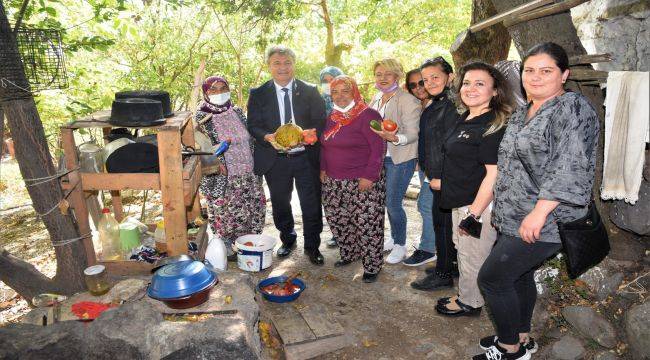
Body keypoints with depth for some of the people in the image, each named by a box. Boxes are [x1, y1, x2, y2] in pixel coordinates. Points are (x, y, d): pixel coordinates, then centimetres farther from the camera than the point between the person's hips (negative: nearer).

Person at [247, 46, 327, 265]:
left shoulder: (310, 92, 2)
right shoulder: (258, 94, 3)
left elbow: (321, 122, 0)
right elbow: (253, 125, -1)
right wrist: (268, 137, -22)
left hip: (306, 158, -1)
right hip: (275, 159, 1)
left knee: (312, 204, 4)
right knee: (280, 204, 16)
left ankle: (312, 246, 23)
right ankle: (287, 240, 39)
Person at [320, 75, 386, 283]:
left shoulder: (368, 116, -9)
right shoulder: (332, 117, 13)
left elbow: (378, 148, -14)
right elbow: (325, 145, 23)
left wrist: (369, 176, -19)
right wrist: (323, 169, 13)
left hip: (364, 183, -7)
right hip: (333, 182, 7)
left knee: (367, 225, -3)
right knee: (336, 220, 12)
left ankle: (372, 266, 13)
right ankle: (349, 254, 33)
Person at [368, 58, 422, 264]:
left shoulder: (407, 101, -12)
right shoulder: (376, 99, 11)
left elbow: (413, 134, -16)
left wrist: (395, 138, -33)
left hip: (400, 159, -7)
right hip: (380, 156, 7)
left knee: (393, 202, -6)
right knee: (387, 201, 15)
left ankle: (400, 245, 13)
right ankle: (394, 238, 33)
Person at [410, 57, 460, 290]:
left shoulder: (455, 105, -16)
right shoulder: (431, 109, 14)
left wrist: (443, 178, -18)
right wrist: (429, 173, 14)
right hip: (437, 178, 9)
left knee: (444, 222, 1)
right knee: (441, 221, 17)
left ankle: (443, 274, 16)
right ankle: (451, 265, 32)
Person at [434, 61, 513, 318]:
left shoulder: (494, 126, -20)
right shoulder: (465, 120, 9)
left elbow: (494, 174, -23)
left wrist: (473, 215, -23)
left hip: (479, 205, -9)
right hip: (461, 202, 9)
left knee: (472, 257, 8)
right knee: (463, 251, 22)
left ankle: (470, 303, 30)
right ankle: (465, 295, 42)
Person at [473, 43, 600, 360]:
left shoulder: (572, 107, -13)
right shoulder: (521, 114, 13)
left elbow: (569, 168, -23)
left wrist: (539, 212, -28)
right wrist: (502, 211, 21)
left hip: (543, 222, -8)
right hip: (515, 218, 8)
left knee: (491, 278, -4)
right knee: (520, 276, 18)